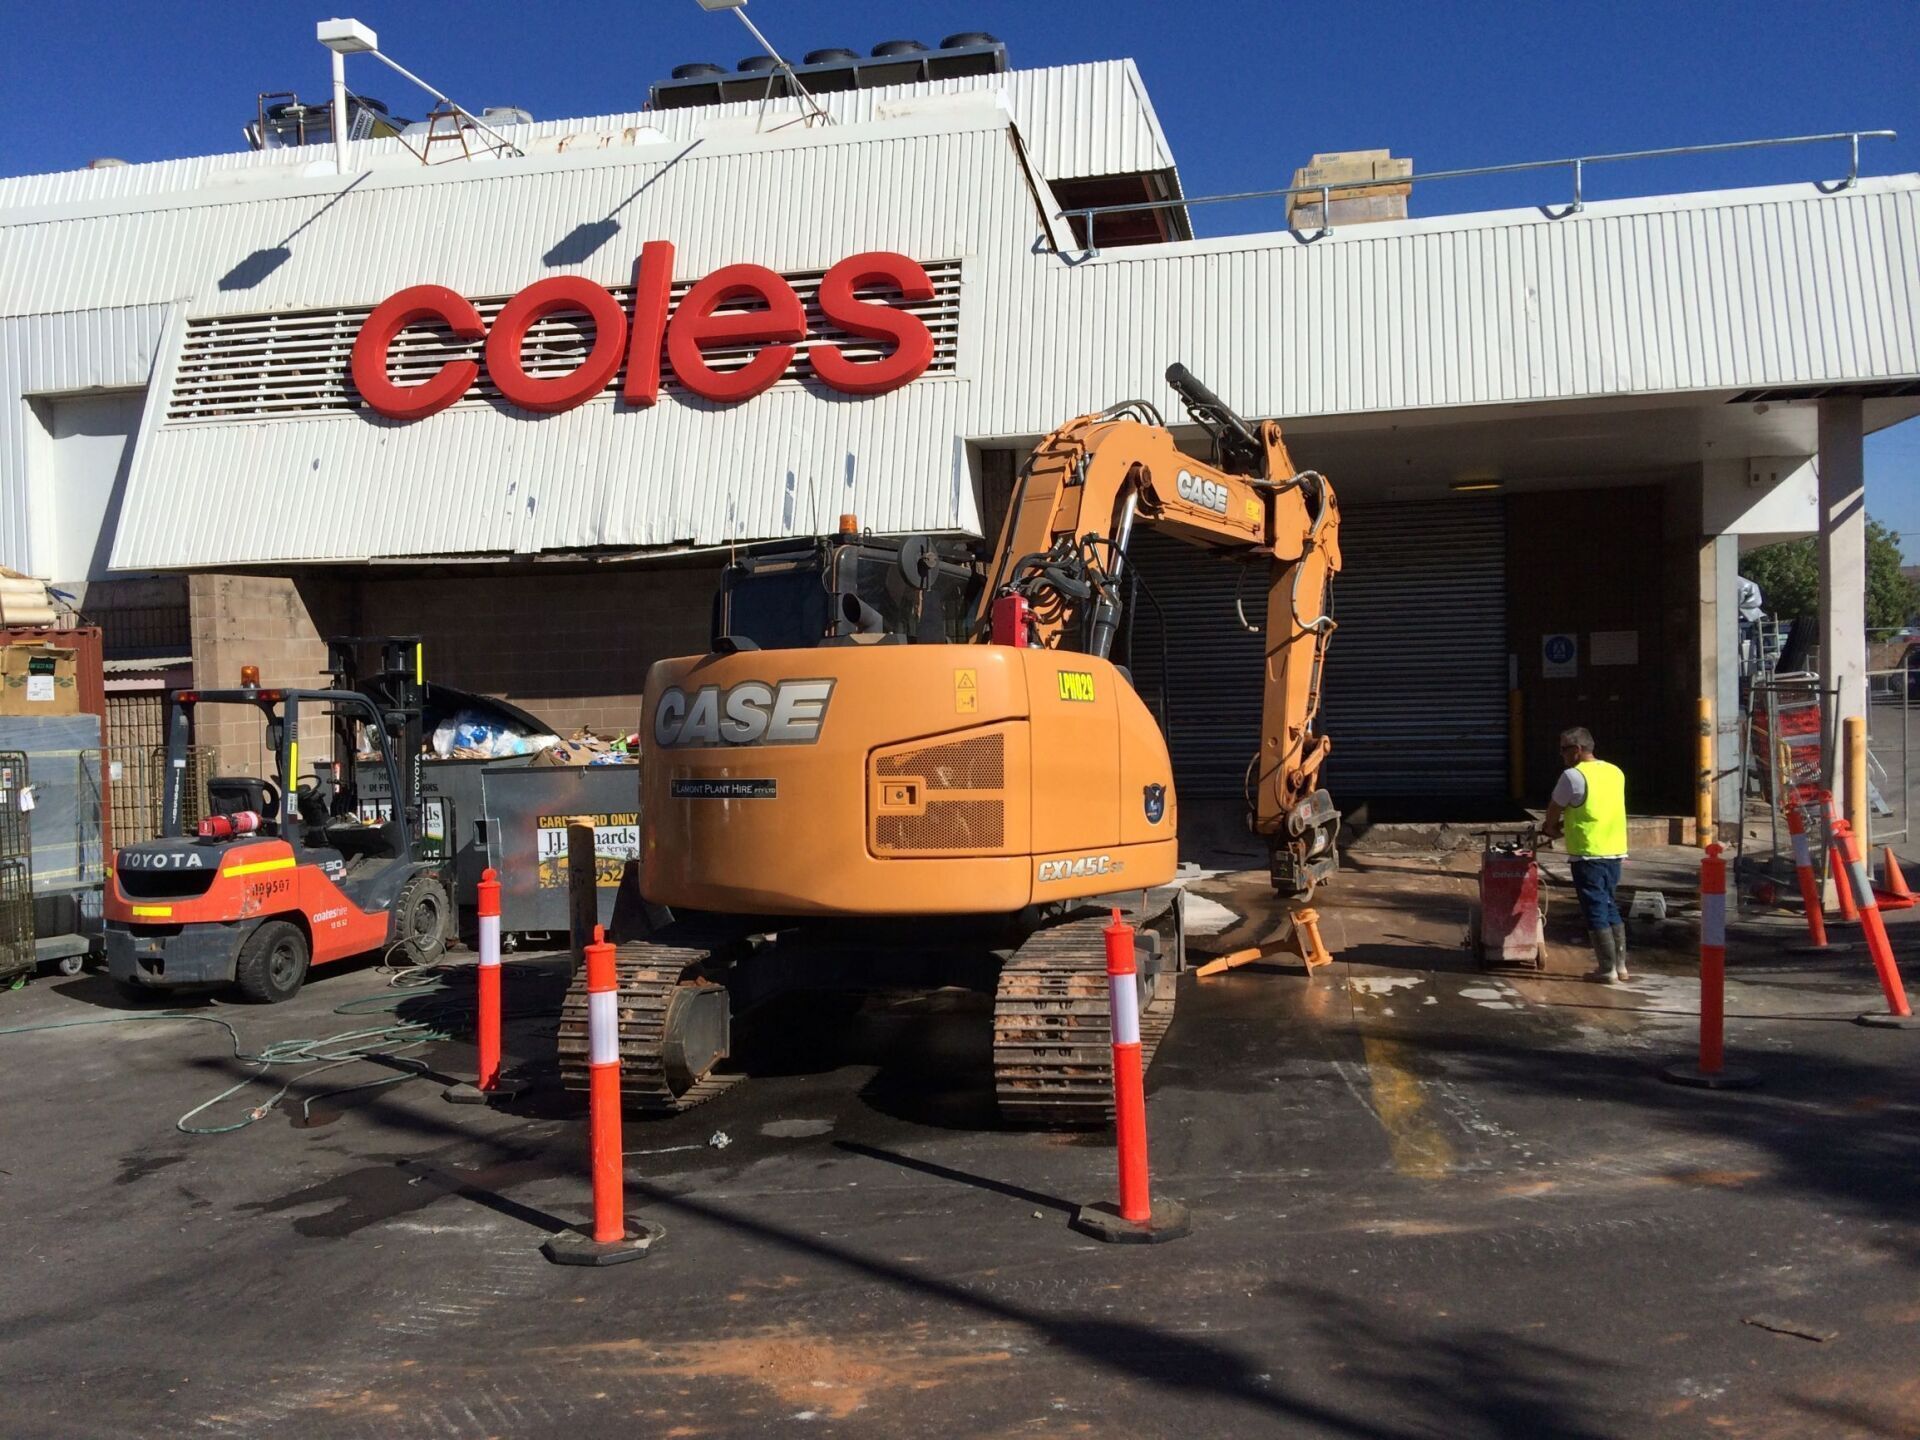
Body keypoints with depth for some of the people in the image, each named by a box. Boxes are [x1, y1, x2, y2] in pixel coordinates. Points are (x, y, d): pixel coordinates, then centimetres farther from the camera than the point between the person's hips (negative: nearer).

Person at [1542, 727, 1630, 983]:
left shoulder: (1573, 775, -14)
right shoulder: (1616, 772, 9)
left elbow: (1554, 810, -2)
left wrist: (1552, 828, 18)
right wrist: (1565, 824, 18)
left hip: (1588, 854, -7)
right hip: (1614, 851, 7)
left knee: (1595, 910, -1)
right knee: (1610, 907, 18)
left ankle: (1607, 969, 2)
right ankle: (1620, 964, 21)